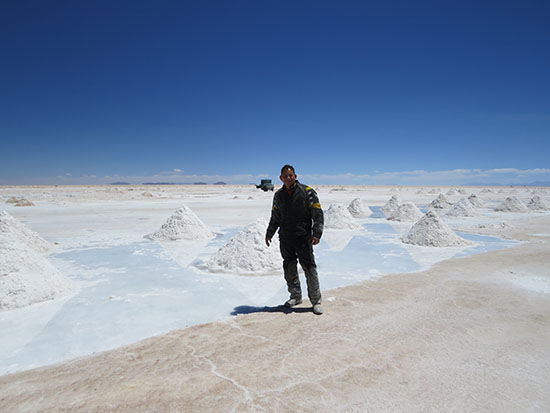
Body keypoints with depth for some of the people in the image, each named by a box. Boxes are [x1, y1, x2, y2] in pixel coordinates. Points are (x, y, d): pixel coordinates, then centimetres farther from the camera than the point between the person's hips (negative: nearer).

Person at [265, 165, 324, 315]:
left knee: (309, 269, -3)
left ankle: (316, 301, 9)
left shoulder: (307, 192, -3)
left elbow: (318, 214, -5)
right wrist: (269, 233, 20)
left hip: (303, 238, -4)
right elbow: (275, 217, 22)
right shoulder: (278, 195, 11)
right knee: (289, 270, 11)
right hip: (285, 239, 5)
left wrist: (316, 233, -15)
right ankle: (295, 297, 27)